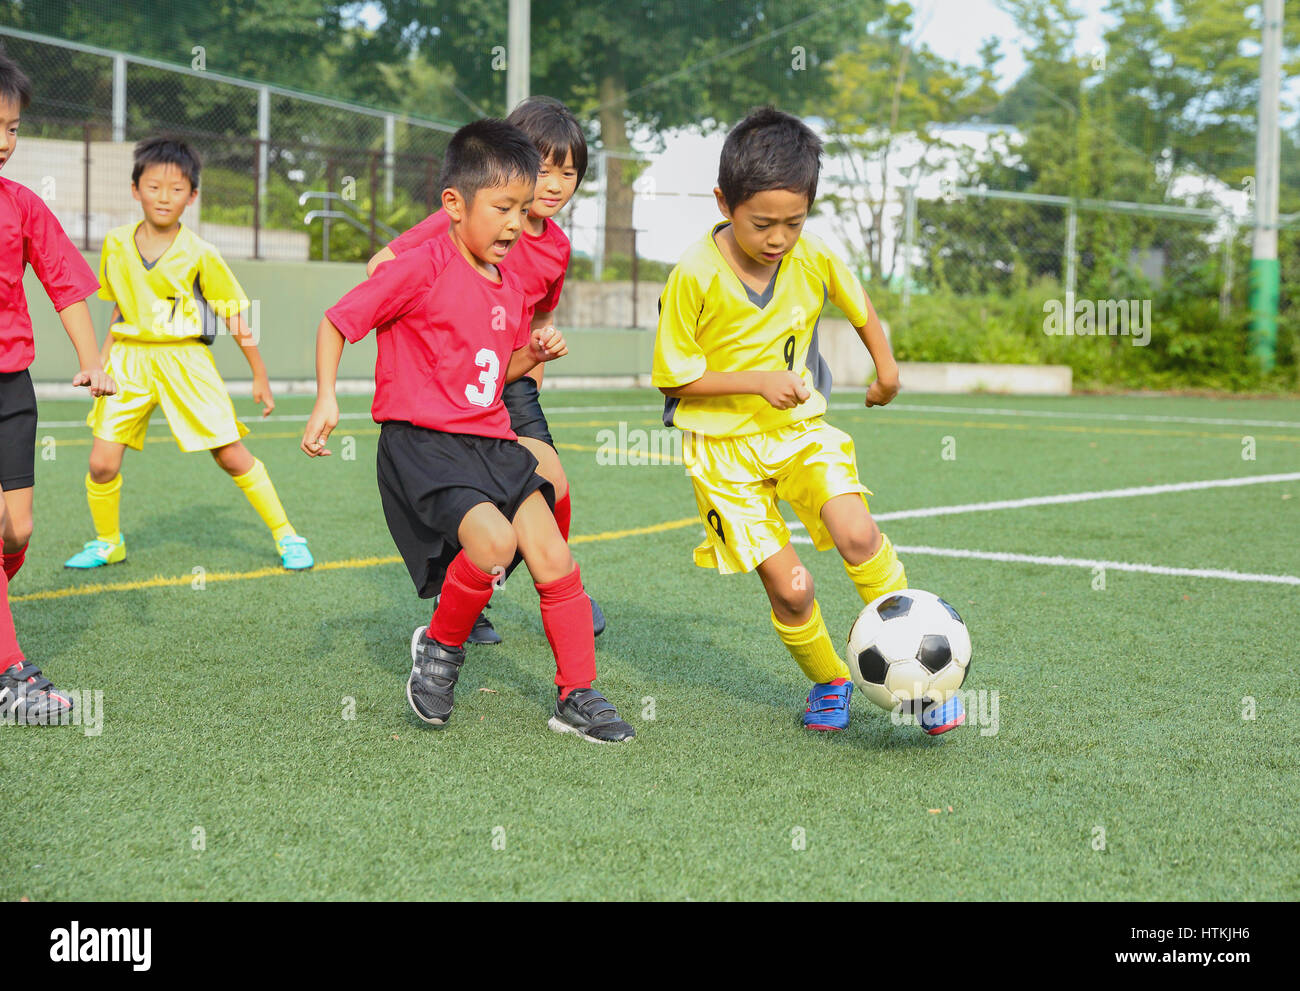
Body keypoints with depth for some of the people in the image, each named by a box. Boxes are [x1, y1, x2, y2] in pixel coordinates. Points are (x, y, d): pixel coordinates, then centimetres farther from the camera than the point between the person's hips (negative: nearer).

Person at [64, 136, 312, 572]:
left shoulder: (199, 255, -7)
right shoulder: (116, 245, 3)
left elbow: (235, 316, 0)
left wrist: (260, 377, 3)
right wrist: (102, 360, 16)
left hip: (184, 360, -3)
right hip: (129, 359, 3)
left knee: (231, 455, -4)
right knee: (102, 464, -4)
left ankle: (286, 536, 10)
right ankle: (107, 543, 21)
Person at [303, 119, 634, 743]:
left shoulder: (510, 288, 13)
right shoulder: (422, 270, -11)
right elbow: (336, 321, -6)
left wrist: (533, 353, 7)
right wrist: (326, 398, -16)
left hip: (493, 445, 7)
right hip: (421, 444, -7)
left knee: (555, 561, -3)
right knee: (494, 541, -28)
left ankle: (577, 697, 9)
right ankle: (440, 647, 0)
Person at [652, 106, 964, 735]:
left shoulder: (815, 260, -8)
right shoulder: (695, 277, -19)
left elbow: (856, 301, 15)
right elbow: (676, 377, -12)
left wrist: (885, 366, 22)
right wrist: (757, 381, -21)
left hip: (799, 428, 3)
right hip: (723, 442, -2)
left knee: (857, 535, -22)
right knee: (788, 587, -9)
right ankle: (828, 682, 19)